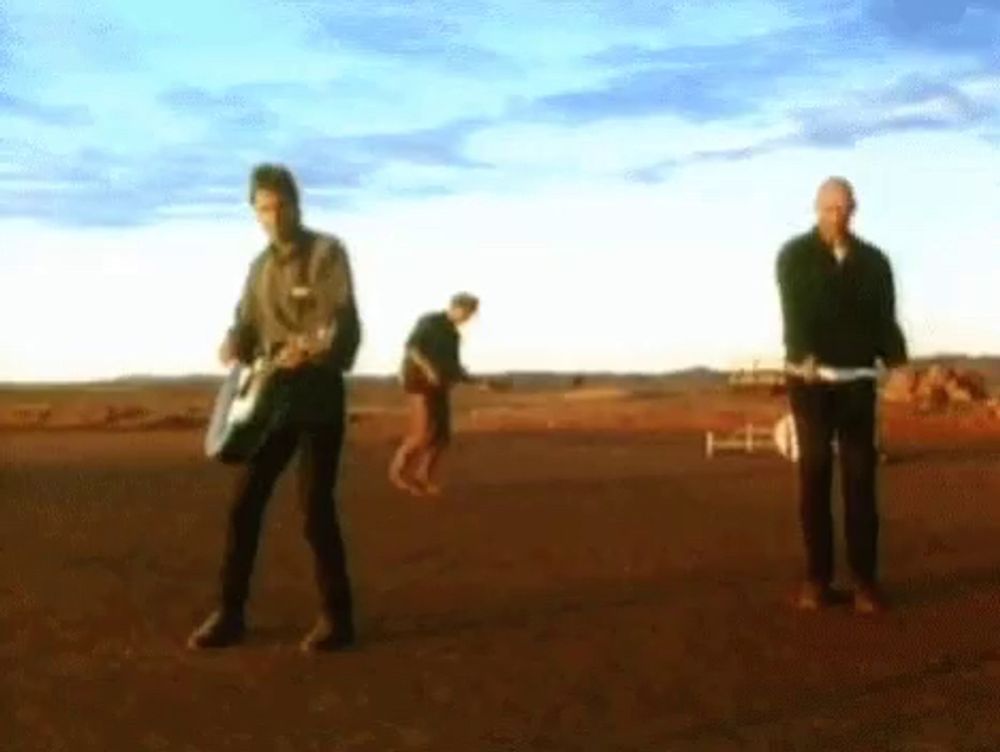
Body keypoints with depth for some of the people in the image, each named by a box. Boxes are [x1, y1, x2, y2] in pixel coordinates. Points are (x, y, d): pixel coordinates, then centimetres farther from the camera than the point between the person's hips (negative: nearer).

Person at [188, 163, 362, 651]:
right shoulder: (260, 266, 15)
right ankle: (230, 613, 11)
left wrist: (310, 348, -38)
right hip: (273, 394, 6)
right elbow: (247, 324, 14)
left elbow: (342, 320, -17)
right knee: (244, 502, 3)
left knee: (315, 504, -7)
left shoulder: (327, 252, -5)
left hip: (318, 394, -6)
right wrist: (234, 344, -11)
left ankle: (336, 615, 5)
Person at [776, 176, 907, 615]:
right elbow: (793, 313, -15)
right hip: (810, 379, -2)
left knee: (860, 477, 0)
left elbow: (884, 317, 2)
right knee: (815, 475, 1)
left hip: (857, 381, 2)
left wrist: (897, 363, -16)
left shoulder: (873, 260, 8)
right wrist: (805, 357, -32)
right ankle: (817, 578, 5)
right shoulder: (794, 256, -1)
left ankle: (865, 579, 2)